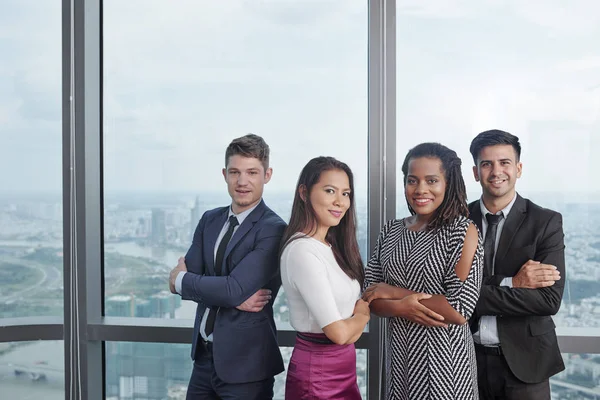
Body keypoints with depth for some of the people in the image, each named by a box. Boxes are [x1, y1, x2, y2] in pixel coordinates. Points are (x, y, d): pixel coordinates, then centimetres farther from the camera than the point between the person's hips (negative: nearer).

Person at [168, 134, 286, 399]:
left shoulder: (273, 230, -17)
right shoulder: (210, 220, 5)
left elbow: (234, 289, -24)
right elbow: (184, 274, -2)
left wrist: (181, 280, -8)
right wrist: (234, 298, -18)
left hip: (245, 362, -6)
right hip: (205, 355, 6)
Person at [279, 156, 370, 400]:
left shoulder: (331, 246, 6)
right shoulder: (303, 250, -22)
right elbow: (338, 332, -22)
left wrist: (355, 320, -9)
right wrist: (363, 314, -2)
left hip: (342, 366, 8)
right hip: (317, 373, -8)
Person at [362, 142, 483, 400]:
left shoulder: (463, 231, -11)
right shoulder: (391, 230, 3)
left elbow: (460, 311, -18)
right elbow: (370, 296, 1)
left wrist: (392, 292, -14)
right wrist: (404, 308, -19)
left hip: (443, 361, -4)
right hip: (399, 357, 4)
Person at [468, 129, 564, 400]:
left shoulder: (546, 222, -6)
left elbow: (550, 299, -14)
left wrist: (475, 293, -19)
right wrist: (510, 283, -19)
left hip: (524, 360, -1)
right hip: (468, 357, 1)